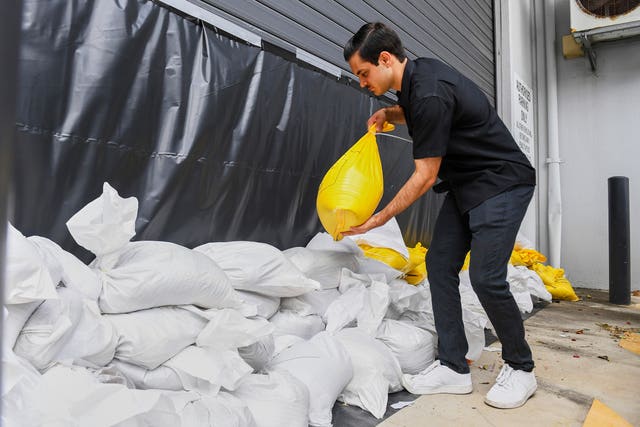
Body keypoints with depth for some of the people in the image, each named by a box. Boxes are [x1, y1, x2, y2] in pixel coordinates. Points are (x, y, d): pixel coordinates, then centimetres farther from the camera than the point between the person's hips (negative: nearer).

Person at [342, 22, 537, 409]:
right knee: (440, 265, 0)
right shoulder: (416, 75, 3)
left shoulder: (429, 94, -26)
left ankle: (521, 369, 10)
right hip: (464, 184, 9)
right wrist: (389, 114, 5)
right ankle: (454, 368, 6)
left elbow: (425, 177, -21)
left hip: (503, 184, -9)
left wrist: (380, 219, -13)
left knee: (485, 276, -15)